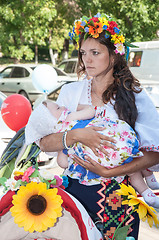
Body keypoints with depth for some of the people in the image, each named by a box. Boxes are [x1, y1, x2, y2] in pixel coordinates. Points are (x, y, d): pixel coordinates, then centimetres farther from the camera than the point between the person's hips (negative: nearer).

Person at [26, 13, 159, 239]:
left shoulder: (136, 97, -4)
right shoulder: (70, 92, 3)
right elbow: (44, 143, -4)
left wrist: (109, 172, -19)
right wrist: (76, 135, -23)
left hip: (117, 194, -2)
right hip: (75, 189, 2)